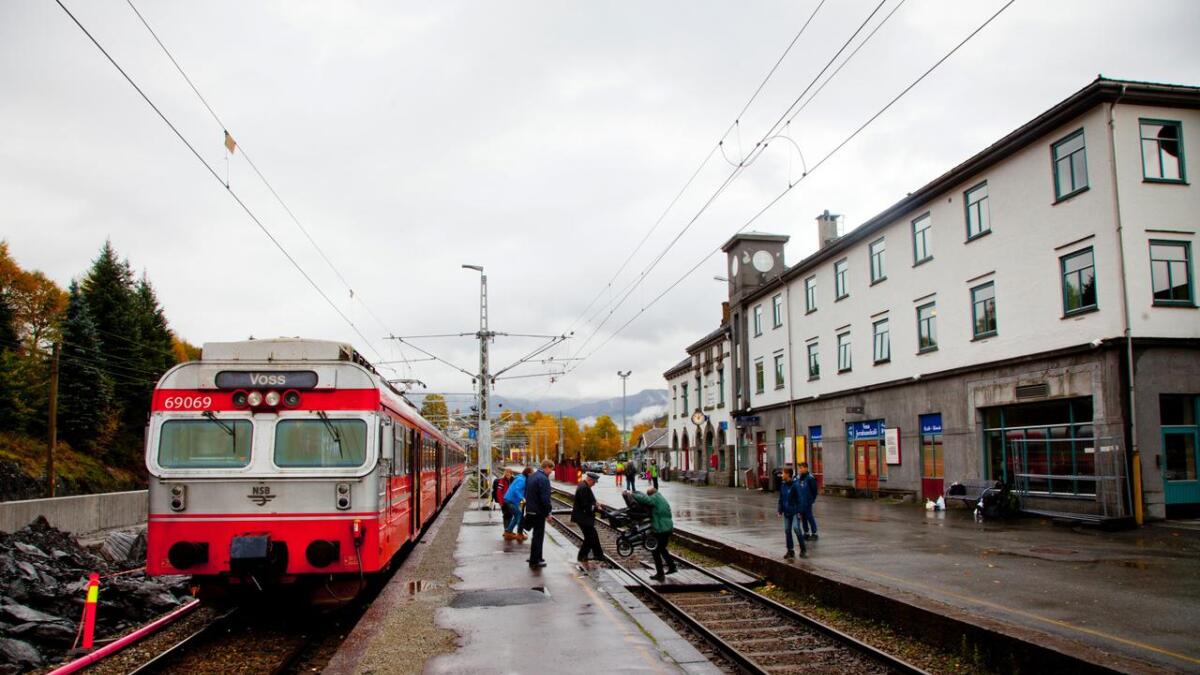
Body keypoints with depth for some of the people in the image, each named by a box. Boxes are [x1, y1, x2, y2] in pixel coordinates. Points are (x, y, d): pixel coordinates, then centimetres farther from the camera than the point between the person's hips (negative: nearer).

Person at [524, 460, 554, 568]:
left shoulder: (531, 477, 12)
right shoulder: (544, 479, -18)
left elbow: (526, 494, 17)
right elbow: (545, 498, -22)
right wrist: (548, 512, -13)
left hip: (530, 510, 9)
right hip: (539, 512, -9)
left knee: (537, 535, 20)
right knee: (538, 536, 0)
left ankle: (537, 557, 29)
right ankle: (534, 561, 5)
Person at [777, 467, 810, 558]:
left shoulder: (795, 485, -13)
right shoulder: (783, 485, 7)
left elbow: (800, 499, -13)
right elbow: (781, 499, 14)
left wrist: (799, 511, -16)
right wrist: (780, 510, 11)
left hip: (795, 512, -7)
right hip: (787, 512, 7)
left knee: (796, 528, -18)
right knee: (787, 530, 7)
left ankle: (803, 549, -4)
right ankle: (790, 551, 16)